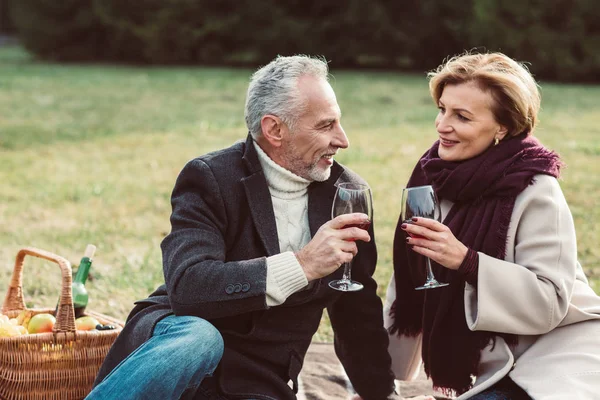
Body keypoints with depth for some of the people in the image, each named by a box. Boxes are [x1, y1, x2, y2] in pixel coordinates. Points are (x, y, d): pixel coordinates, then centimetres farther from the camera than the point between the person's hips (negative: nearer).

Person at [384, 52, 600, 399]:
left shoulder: (536, 192, -17)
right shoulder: (433, 179, 0)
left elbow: (549, 302, -21)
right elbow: (410, 286, 7)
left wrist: (466, 261, -31)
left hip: (556, 367, -6)